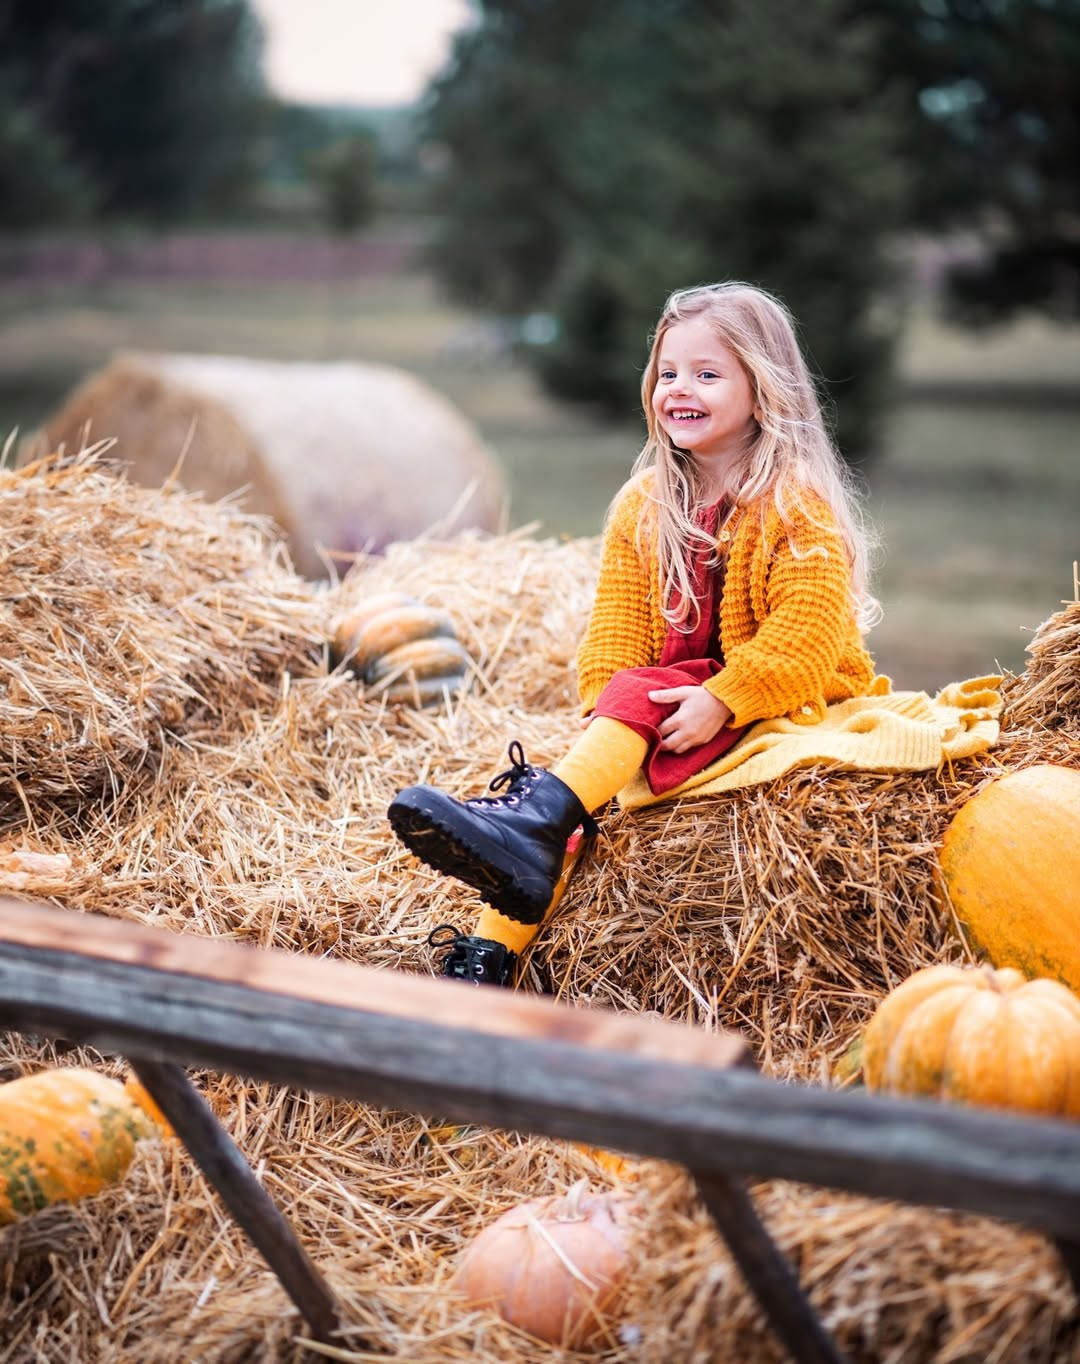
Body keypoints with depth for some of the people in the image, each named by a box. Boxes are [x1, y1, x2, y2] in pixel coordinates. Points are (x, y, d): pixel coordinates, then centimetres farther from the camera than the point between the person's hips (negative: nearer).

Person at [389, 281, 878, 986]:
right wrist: (608, 711, -12)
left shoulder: (796, 504, -7)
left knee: (640, 696, -33)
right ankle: (491, 953, -27)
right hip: (658, 697, 6)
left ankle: (536, 819, -49)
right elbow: (615, 632, 6)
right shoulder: (643, 506, 11)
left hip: (781, 708, -6)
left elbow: (807, 633, -17)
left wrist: (720, 701, -27)